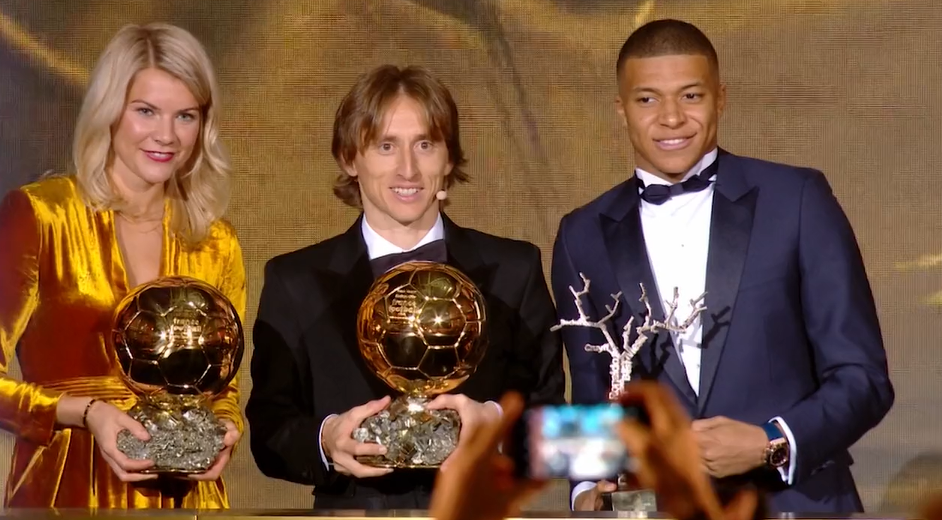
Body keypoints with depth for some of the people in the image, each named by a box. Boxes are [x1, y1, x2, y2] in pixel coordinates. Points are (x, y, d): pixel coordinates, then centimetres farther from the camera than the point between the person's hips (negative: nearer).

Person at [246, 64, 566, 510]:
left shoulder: (513, 271, 10)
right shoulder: (295, 283, 9)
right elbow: (270, 431, 5)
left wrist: (494, 422, -12)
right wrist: (325, 441, -14)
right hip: (351, 510, 1)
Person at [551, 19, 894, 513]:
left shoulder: (797, 200, -3)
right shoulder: (583, 237, 4)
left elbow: (862, 378, -3)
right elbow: (592, 401, 10)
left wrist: (771, 444, -18)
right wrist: (589, 490, -9)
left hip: (795, 503, -2)